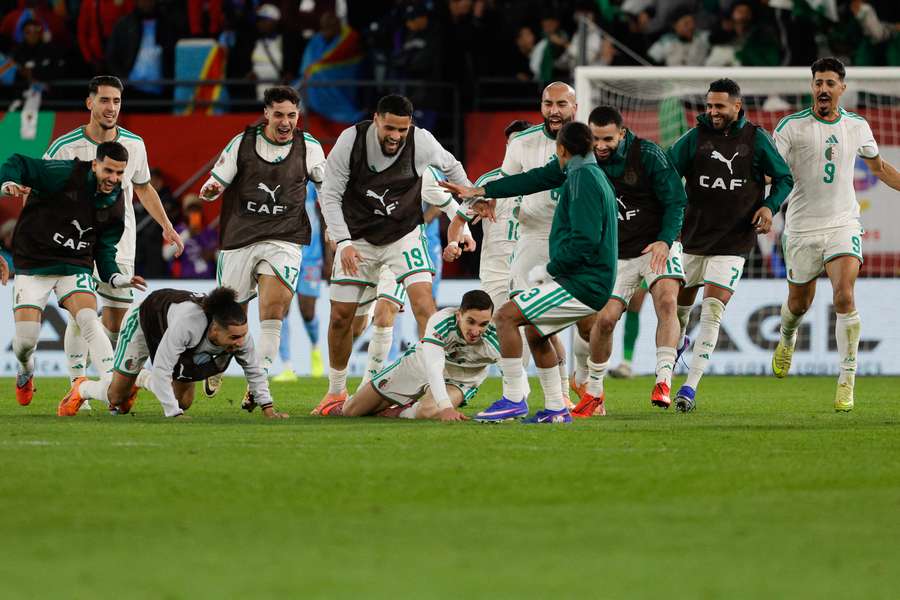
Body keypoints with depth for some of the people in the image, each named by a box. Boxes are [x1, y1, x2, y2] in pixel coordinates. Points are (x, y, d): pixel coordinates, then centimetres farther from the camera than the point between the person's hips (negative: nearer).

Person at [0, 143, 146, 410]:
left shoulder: (115, 204, 1)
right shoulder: (66, 174, -15)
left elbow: (105, 247, 10)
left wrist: (115, 277, -8)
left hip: (75, 267, 2)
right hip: (33, 265, -2)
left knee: (89, 320, -25)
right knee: (25, 340, -6)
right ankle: (25, 372, 31)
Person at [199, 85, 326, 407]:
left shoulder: (309, 147, 3)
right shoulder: (242, 143, -1)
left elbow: (326, 186, 17)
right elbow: (215, 183, 4)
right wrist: (209, 190, -19)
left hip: (283, 240, 0)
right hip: (239, 240, 1)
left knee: (273, 313, -19)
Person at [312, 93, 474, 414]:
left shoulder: (421, 142, -17)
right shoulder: (351, 141, -19)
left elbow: (452, 168, 7)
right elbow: (331, 195, -11)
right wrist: (343, 242, -20)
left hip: (404, 234, 0)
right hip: (357, 238, 0)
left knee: (423, 301, -20)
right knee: (341, 316, 2)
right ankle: (336, 391, 23)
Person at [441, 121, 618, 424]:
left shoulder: (584, 179, -16)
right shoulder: (586, 175, 16)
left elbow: (585, 240, -25)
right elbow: (532, 180, 26)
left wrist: (549, 270, -12)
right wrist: (479, 192, 31)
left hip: (582, 283, -10)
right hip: (587, 282, 10)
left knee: (506, 316, -11)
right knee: (534, 331, 23)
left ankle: (513, 399, -10)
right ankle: (556, 410, 22)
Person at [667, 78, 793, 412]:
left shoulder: (755, 139, -2)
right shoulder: (695, 137, -1)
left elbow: (784, 178, 7)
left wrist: (769, 206, -10)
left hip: (733, 242, -2)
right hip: (693, 237, 2)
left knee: (713, 310, -13)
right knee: (679, 304, 12)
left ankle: (690, 386, -13)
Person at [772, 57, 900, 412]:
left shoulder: (857, 126, 5)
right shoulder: (792, 126, -6)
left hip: (843, 225, 1)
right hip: (802, 228, -1)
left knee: (844, 296, -18)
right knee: (799, 303, 12)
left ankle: (847, 382, -15)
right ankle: (787, 339, 49)